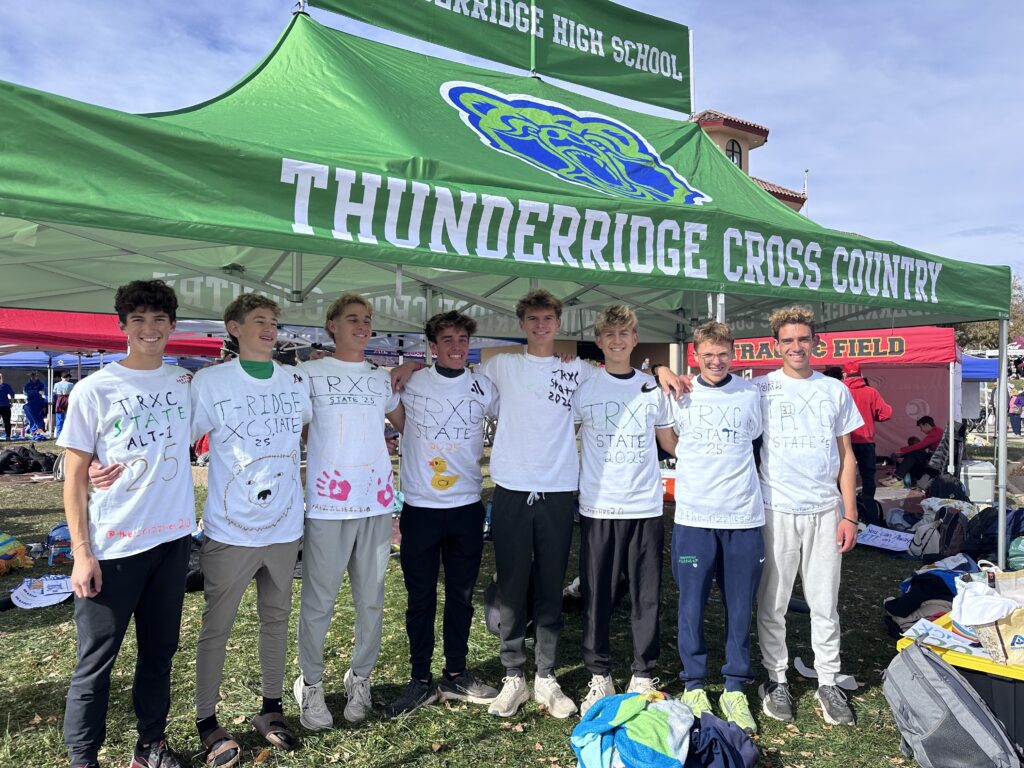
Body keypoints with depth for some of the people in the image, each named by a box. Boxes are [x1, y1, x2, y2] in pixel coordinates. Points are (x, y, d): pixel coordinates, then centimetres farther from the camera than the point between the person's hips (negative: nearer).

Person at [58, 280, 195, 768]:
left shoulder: (186, 383, 5)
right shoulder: (94, 390, -5)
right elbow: (74, 475, -4)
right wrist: (81, 552, -8)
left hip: (173, 538, 4)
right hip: (113, 547, -3)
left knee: (159, 652, 16)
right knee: (96, 661, 7)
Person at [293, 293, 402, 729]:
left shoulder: (382, 378, 15)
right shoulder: (310, 374, 3)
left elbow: (403, 421, 27)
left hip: (377, 501, 4)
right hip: (328, 503, -3)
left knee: (371, 598, 10)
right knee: (318, 600, 3)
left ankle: (360, 678, 26)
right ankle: (311, 685, 21)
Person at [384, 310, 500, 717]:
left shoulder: (483, 387, 1)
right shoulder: (410, 384, -2)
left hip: (467, 507, 2)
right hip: (419, 508, -1)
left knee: (461, 595, 13)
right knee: (420, 597, 7)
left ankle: (456, 675, 29)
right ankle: (420, 680, 23)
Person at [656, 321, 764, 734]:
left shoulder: (750, 394, 6)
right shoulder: (680, 395, 3)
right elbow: (671, 445, 13)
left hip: (743, 515, 1)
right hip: (693, 514, -1)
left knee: (740, 605, 8)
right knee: (692, 603, 4)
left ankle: (735, 688, 23)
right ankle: (694, 684, 22)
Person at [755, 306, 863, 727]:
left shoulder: (835, 390, 8)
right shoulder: (760, 388, -1)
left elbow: (845, 456, 10)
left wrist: (850, 514, 5)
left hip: (825, 510, 2)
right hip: (776, 510, -2)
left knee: (825, 604, 9)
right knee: (772, 604, 7)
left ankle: (828, 682, 24)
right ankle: (777, 679, 23)